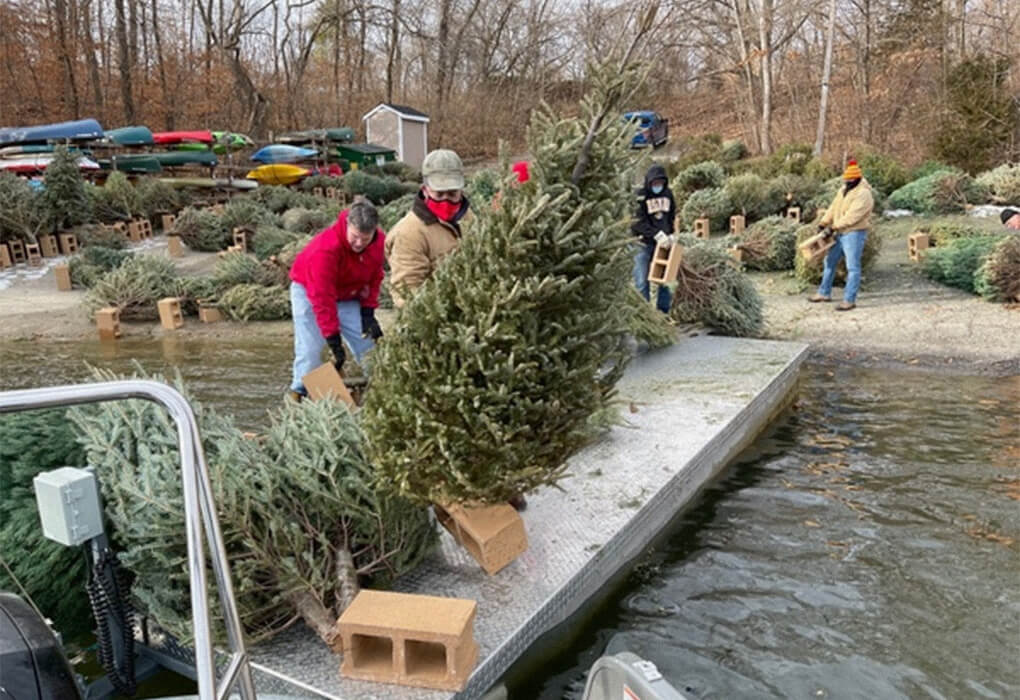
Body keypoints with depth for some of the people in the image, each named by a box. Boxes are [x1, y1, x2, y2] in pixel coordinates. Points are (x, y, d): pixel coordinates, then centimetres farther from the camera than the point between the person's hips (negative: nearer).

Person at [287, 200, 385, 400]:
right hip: (309, 291, -5)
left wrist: (368, 312, -11)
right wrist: (333, 339, -34)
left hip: (348, 295, 5)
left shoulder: (380, 242, -20)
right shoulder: (326, 248, -37)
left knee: (368, 343, -3)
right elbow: (322, 297, -35)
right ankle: (299, 393, -1)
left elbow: (374, 278, -2)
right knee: (310, 350, -12)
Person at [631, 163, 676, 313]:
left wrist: (671, 235, 6)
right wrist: (657, 234, -23)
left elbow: (672, 217, 19)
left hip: (663, 243, 5)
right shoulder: (641, 196, -11)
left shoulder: (668, 194, 7)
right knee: (642, 281, -4)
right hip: (644, 243, -5)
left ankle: (663, 311, 17)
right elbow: (639, 222, -17)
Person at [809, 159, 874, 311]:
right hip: (840, 233, 9)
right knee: (830, 262, 16)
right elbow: (833, 207, 8)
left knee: (852, 267, -6)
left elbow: (852, 216, -24)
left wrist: (834, 227, -23)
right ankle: (824, 293, 28)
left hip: (854, 234, -9)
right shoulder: (844, 189, 11)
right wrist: (823, 223, -3)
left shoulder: (863, 194, -17)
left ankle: (849, 300, -3)